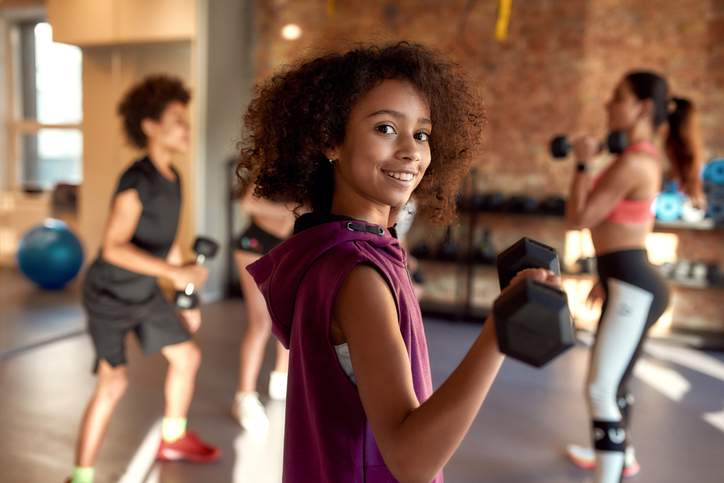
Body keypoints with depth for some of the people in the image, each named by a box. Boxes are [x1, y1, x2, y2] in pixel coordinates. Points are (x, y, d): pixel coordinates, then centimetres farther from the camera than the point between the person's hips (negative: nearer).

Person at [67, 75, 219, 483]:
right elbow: (113, 248, -30)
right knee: (114, 384, -15)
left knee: (187, 356, 12)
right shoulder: (137, 180, -27)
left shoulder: (171, 177, 0)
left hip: (144, 292, 8)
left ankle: (173, 440, 34)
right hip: (109, 294, -8)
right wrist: (174, 272, -38)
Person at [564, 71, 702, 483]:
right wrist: (606, 278, 25)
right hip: (629, 281, 11)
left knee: (601, 389, -9)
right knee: (613, 381, 25)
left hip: (632, 286, -11)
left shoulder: (633, 161, -19)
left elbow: (579, 218, -17)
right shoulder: (646, 157, 13)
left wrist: (583, 163, -8)